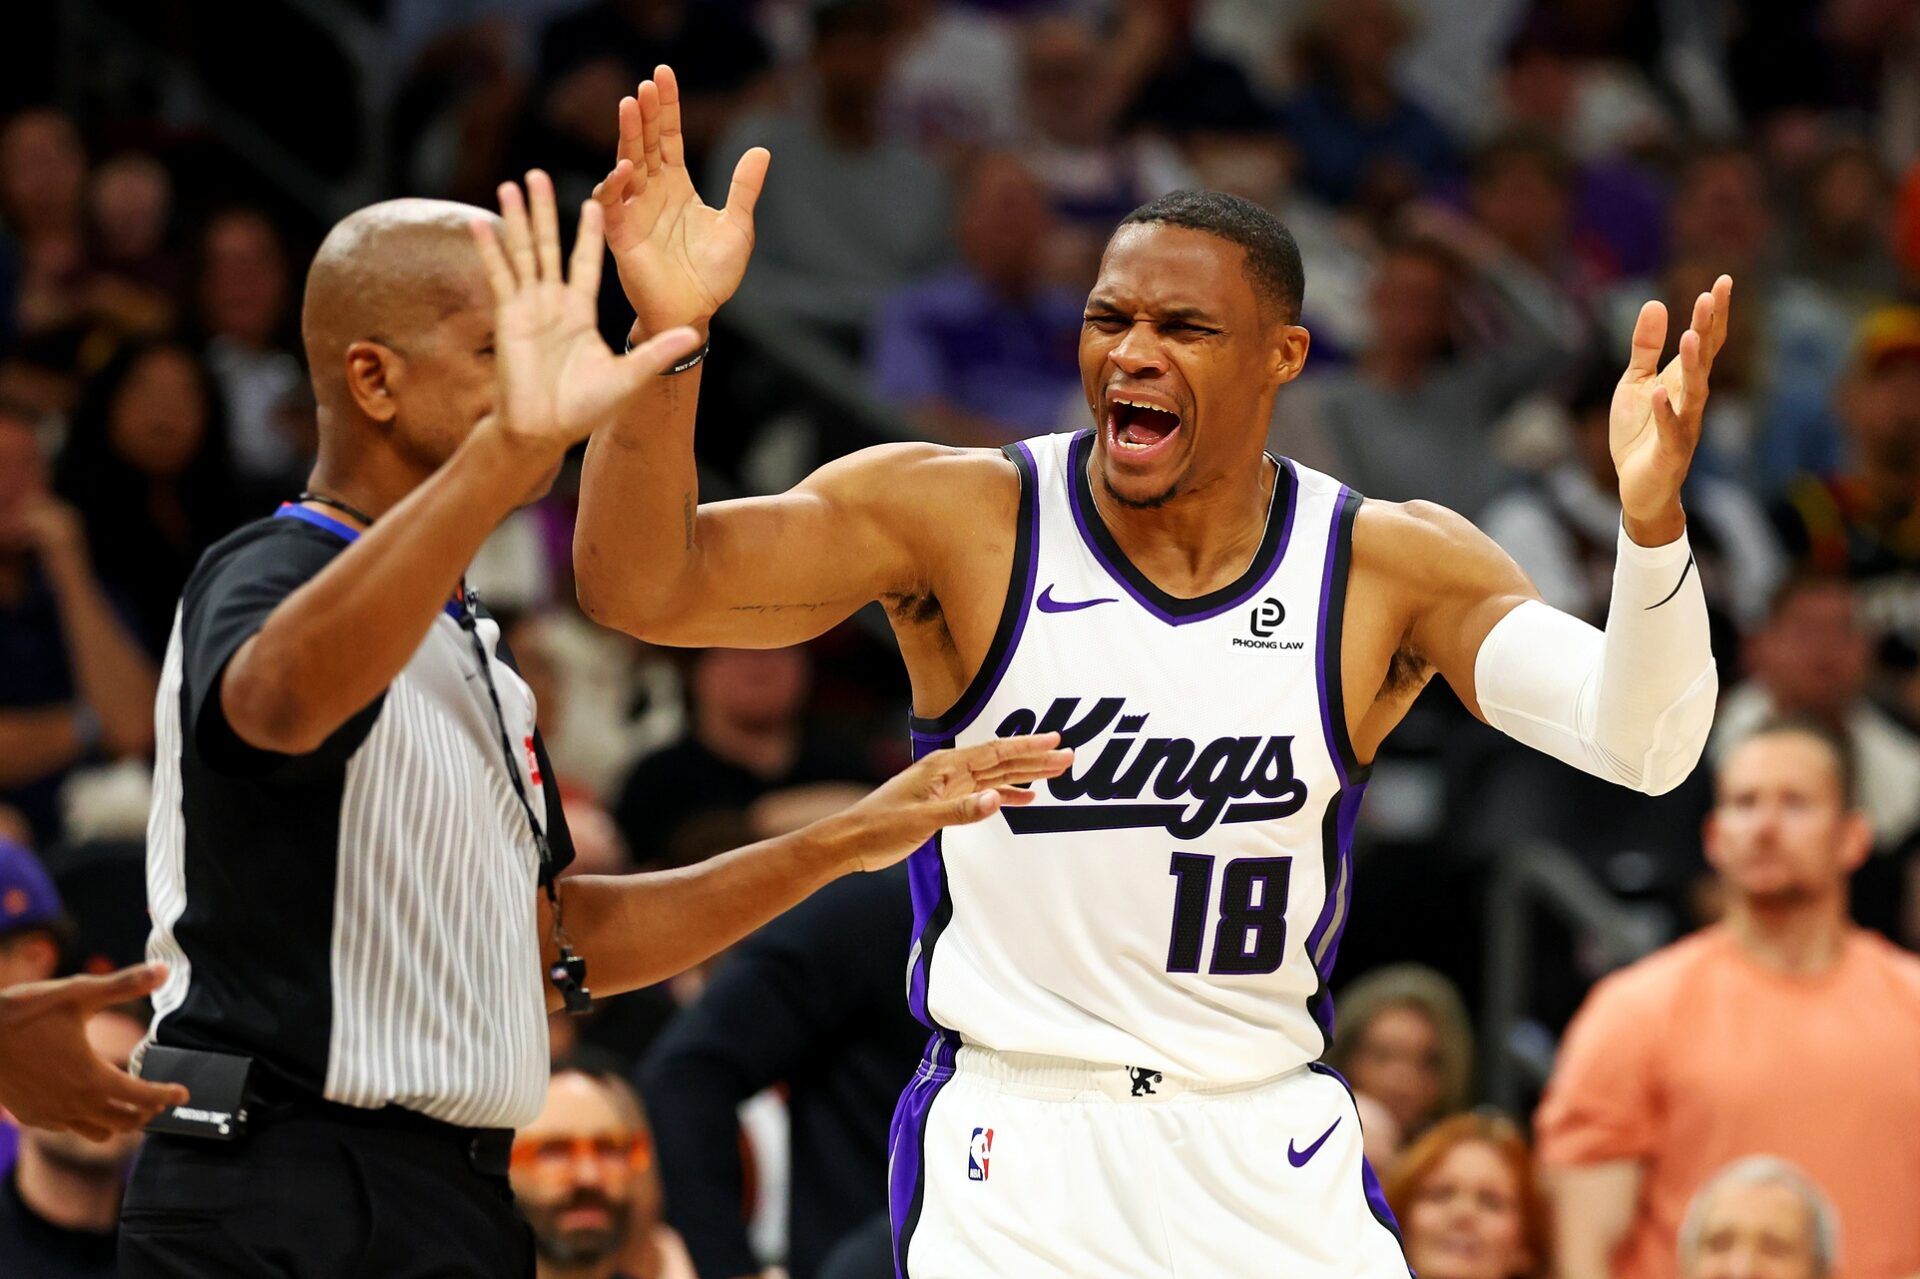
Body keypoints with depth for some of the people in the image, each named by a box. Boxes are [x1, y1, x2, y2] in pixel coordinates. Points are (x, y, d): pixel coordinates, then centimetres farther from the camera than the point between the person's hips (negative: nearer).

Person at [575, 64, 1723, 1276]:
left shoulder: (1393, 569, -4)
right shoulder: (958, 519, -7)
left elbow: (1642, 746, -16)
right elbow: (642, 586, -15)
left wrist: (1649, 521, -36)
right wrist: (666, 339, -33)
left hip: (1276, 1156, 2)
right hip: (1010, 1152, -2)